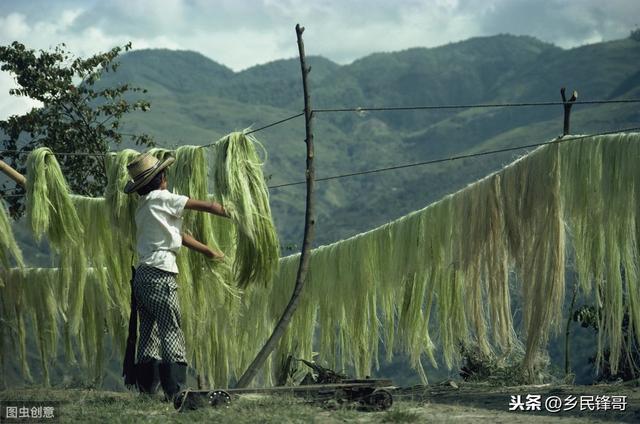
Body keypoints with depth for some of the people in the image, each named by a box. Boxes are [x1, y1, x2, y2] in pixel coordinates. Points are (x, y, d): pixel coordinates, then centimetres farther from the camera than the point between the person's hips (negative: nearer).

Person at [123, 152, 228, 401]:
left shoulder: (143, 207, 19)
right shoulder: (161, 199, -6)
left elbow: (178, 235, 24)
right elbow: (206, 207, 0)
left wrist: (209, 252, 29)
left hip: (142, 275, 9)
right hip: (160, 274, -9)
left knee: (148, 333, 10)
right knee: (171, 331, -11)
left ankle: (146, 389, 10)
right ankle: (175, 389, -16)